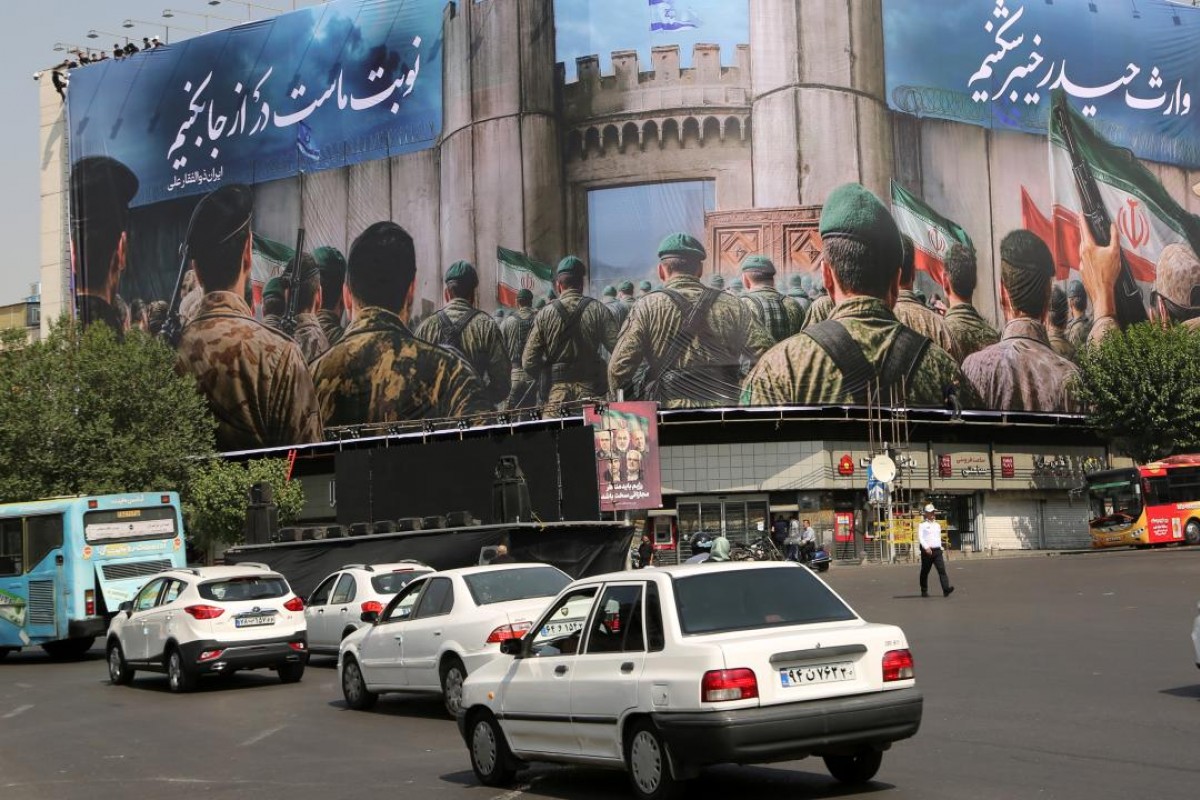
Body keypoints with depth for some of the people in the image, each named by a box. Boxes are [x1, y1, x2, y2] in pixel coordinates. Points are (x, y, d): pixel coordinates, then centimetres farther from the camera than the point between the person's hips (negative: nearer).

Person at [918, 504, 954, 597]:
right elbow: (920, 537, -13)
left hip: (937, 551, 4)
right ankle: (924, 591, 18)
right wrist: (926, 547, -26)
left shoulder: (937, 525, 17)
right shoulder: (923, 525, -1)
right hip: (927, 551, -4)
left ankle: (946, 589, -22)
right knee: (925, 572, 6)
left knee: (942, 569, -12)